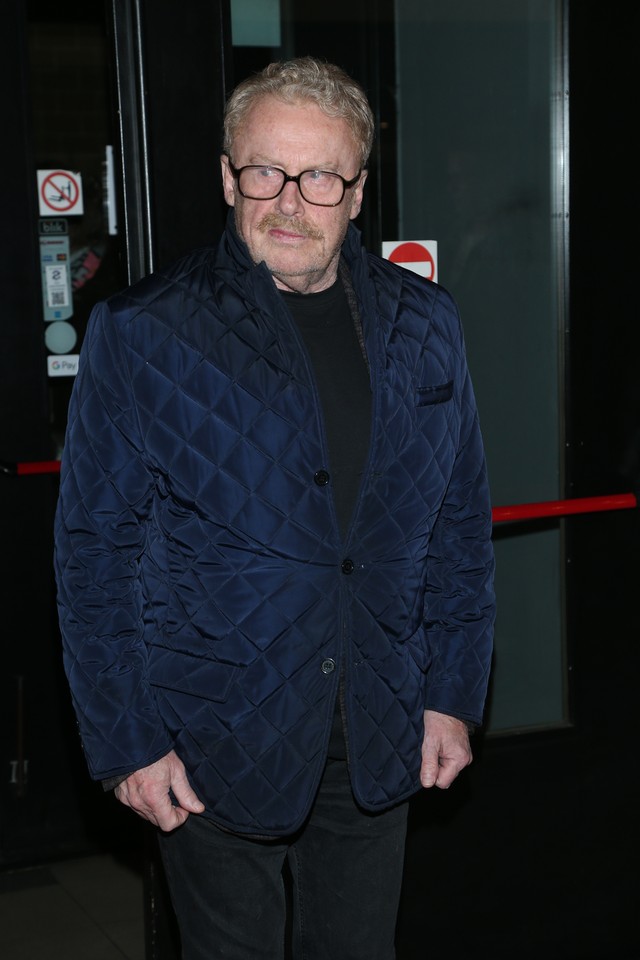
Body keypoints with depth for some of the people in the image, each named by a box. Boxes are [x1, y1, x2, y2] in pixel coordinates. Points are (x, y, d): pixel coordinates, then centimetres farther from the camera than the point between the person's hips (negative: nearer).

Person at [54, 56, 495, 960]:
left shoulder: (422, 326, 2)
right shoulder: (143, 333, -9)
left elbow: (460, 523, 8)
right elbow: (96, 553, -7)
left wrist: (454, 695, 4)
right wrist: (125, 741, -9)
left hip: (378, 740, 4)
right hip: (213, 746, -3)